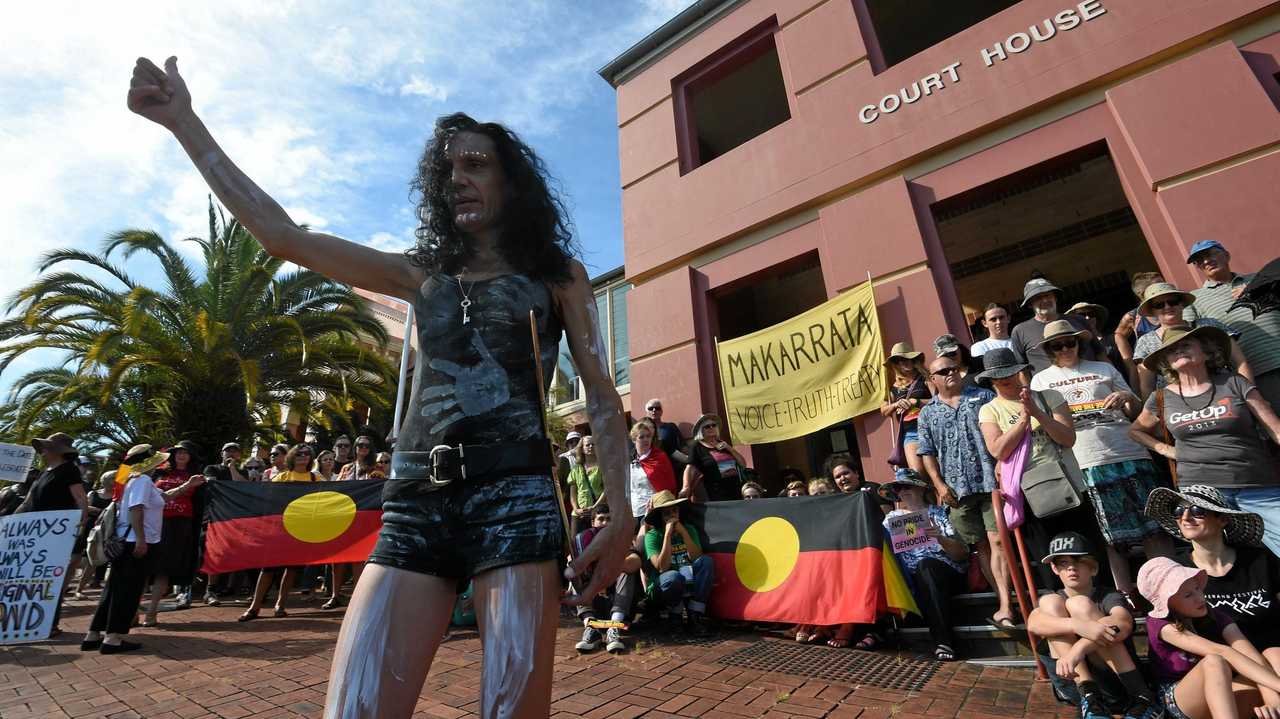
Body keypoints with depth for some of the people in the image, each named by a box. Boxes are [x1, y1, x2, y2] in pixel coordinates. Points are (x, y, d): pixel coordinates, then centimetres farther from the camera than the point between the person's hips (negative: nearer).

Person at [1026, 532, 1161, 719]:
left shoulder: (1109, 597, 2)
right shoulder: (1054, 600, 11)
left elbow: (1123, 624, -24)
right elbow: (1033, 623, -14)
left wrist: (1078, 649, -38)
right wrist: (1078, 626, -33)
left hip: (1117, 679, -2)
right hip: (1073, 683, 3)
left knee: (1079, 604, -17)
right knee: (1049, 602, -13)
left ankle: (1143, 697, -17)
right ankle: (1088, 696, -19)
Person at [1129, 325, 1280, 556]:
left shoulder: (1234, 383, 3)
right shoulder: (1161, 399, 6)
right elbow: (1135, 430, 23)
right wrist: (1166, 450, 7)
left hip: (1261, 490, 0)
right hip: (1199, 492, 0)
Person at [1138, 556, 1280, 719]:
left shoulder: (1215, 617, 1)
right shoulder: (1161, 624, -14)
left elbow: (1252, 655, -15)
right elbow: (1221, 652, -25)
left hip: (1227, 697, 5)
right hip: (1179, 700, -5)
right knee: (1215, 662, -35)